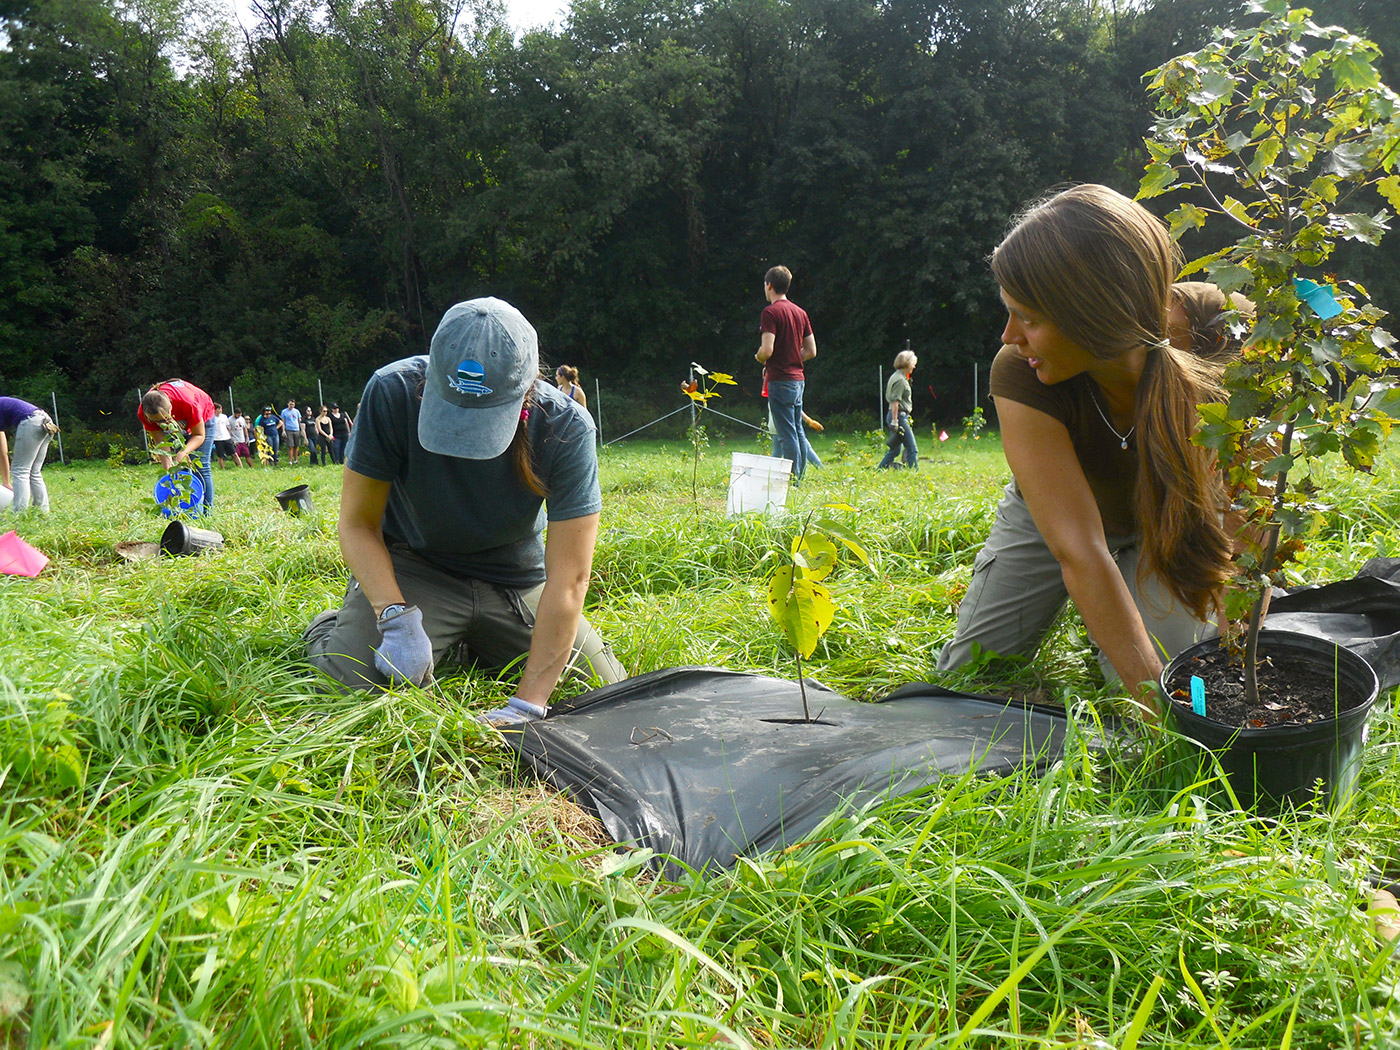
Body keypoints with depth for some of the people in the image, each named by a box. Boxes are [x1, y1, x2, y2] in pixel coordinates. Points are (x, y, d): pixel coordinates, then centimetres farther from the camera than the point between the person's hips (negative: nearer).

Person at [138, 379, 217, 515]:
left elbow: (199, 435, -29)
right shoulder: (143, 413, -32)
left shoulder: (187, 403, -43)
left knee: (201, 465, -13)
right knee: (173, 467, -9)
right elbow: (161, 443, -22)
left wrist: (184, 452, -45)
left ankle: (207, 510, -12)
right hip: (174, 424, 3)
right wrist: (167, 466, -33)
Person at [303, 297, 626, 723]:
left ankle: (474, 644, 20)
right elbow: (358, 523, -16)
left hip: (516, 582, 2)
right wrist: (396, 617, -33)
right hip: (412, 567, -1)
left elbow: (568, 580, -26)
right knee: (360, 677, -27)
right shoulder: (393, 392, -24)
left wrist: (526, 704, -33)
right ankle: (329, 626, 12)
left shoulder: (567, 428, -25)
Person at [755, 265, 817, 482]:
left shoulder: (771, 312, -11)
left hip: (780, 380, -8)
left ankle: (792, 480, -6)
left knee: (786, 434, -7)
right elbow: (811, 351, 13)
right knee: (797, 432, 13)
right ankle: (799, 477, 17)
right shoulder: (800, 312, 13)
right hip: (798, 378, 8)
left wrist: (759, 358, 1)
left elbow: (767, 350, -20)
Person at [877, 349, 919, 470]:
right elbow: (895, 401, -20)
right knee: (912, 448, -7)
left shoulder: (897, 376, 17)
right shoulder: (900, 380, -14)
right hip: (899, 416, -10)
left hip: (897, 416, 10)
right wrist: (894, 421, -23)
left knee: (895, 448, 14)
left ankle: (880, 471, 18)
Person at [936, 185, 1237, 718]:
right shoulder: (1021, 376, -37)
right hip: (1049, 518, 0)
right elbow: (1079, 551, -39)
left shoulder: (1208, 370, -34)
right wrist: (1157, 701, -42)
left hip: (1163, 524, 0)